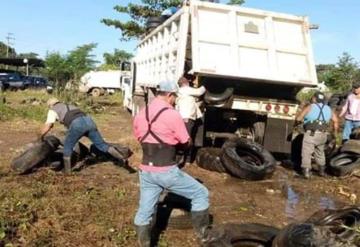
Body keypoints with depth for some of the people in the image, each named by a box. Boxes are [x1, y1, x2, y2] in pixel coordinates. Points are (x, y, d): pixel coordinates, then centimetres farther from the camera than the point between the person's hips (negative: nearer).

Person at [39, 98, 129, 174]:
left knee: (67, 147, 17)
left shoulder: (53, 110, 24)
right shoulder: (70, 106, 43)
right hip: (88, 121, 6)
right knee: (101, 144, 13)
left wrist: (41, 136, 35)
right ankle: (122, 158, 6)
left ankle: (67, 172, 19)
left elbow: (47, 127, 17)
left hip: (77, 124, -5)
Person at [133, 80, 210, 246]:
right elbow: (186, 142, -4)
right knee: (201, 194, 9)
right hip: (166, 171, -7)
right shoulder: (172, 115, -13)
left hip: (146, 171, 7)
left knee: (144, 211, 15)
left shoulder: (140, 115, 8)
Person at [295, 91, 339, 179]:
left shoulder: (309, 107, -5)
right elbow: (336, 120, 15)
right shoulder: (328, 109, 12)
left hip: (311, 134, -6)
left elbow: (298, 118, -5)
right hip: (323, 135, 6)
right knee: (320, 152, 23)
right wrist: (335, 132, 26)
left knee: (306, 153, -1)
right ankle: (322, 171, 31)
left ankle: (306, 172, -7)